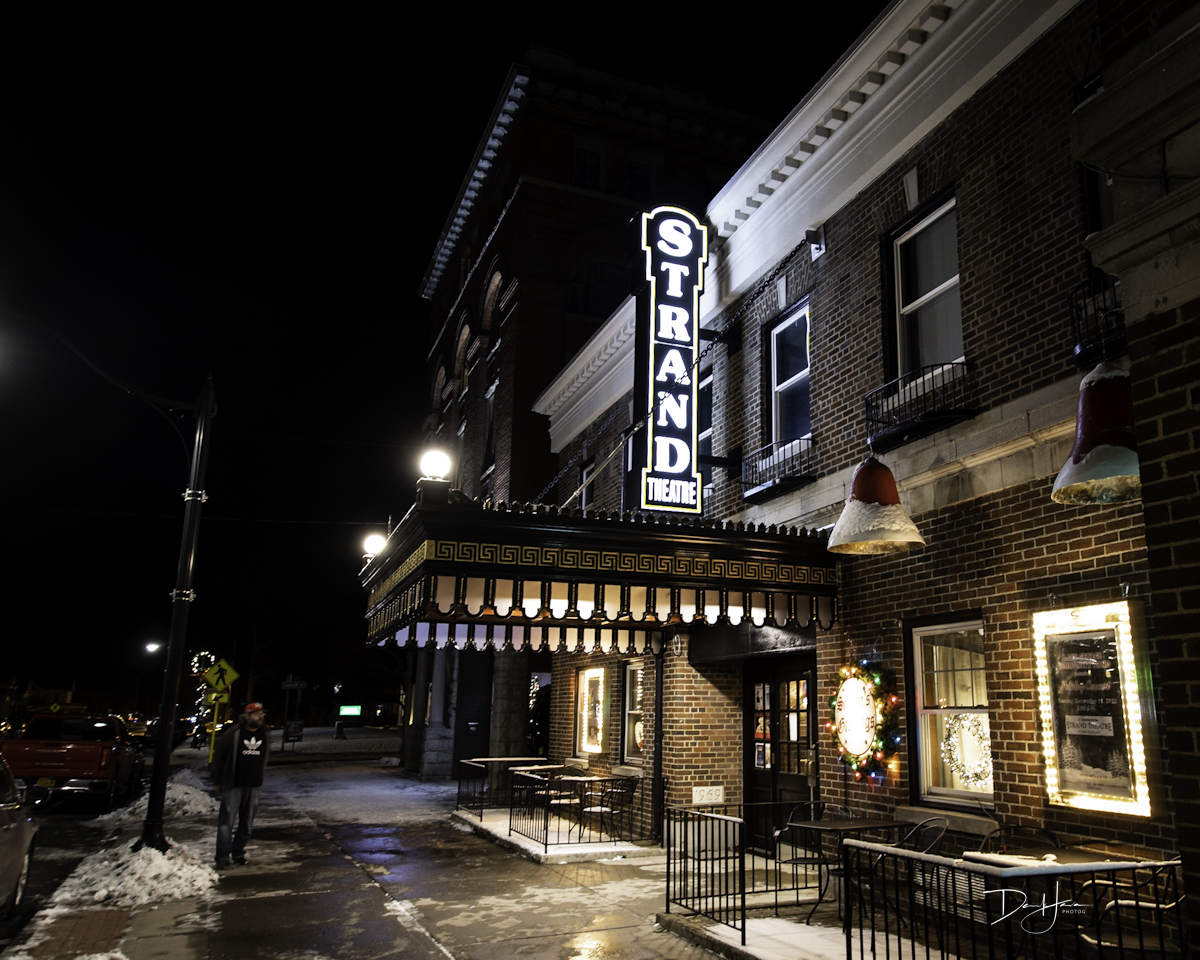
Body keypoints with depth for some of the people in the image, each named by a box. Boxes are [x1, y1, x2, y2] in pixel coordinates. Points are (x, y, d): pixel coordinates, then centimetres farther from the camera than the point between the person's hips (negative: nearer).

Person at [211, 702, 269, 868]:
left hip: (254, 785, 4)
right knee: (227, 820, -9)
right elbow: (218, 754, 1)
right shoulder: (233, 733, -8)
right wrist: (218, 779, 4)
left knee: (247, 823, 10)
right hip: (233, 784, -4)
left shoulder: (265, 734, 6)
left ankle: (238, 852, 24)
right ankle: (223, 857, -4)